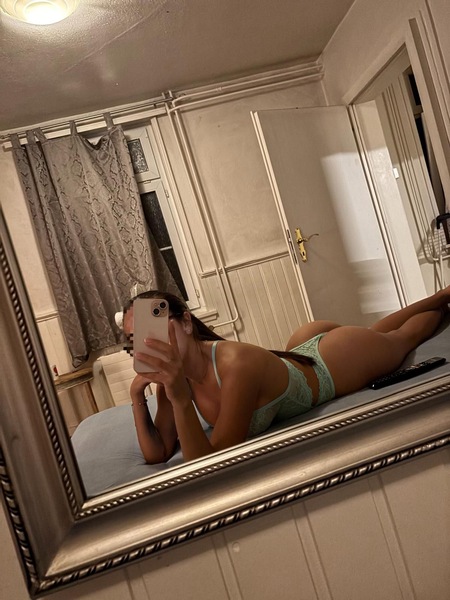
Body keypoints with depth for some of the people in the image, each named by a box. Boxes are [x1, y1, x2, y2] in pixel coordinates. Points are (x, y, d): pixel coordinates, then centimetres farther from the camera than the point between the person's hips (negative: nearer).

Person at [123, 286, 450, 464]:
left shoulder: (237, 365, -44)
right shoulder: (174, 371, -22)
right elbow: (158, 453, -17)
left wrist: (181, 400, -53)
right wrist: (138, 399, -32)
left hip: (341, 357, -5)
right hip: (306, 349, 6)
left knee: (403, 335, 27)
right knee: (376, 332, 34)